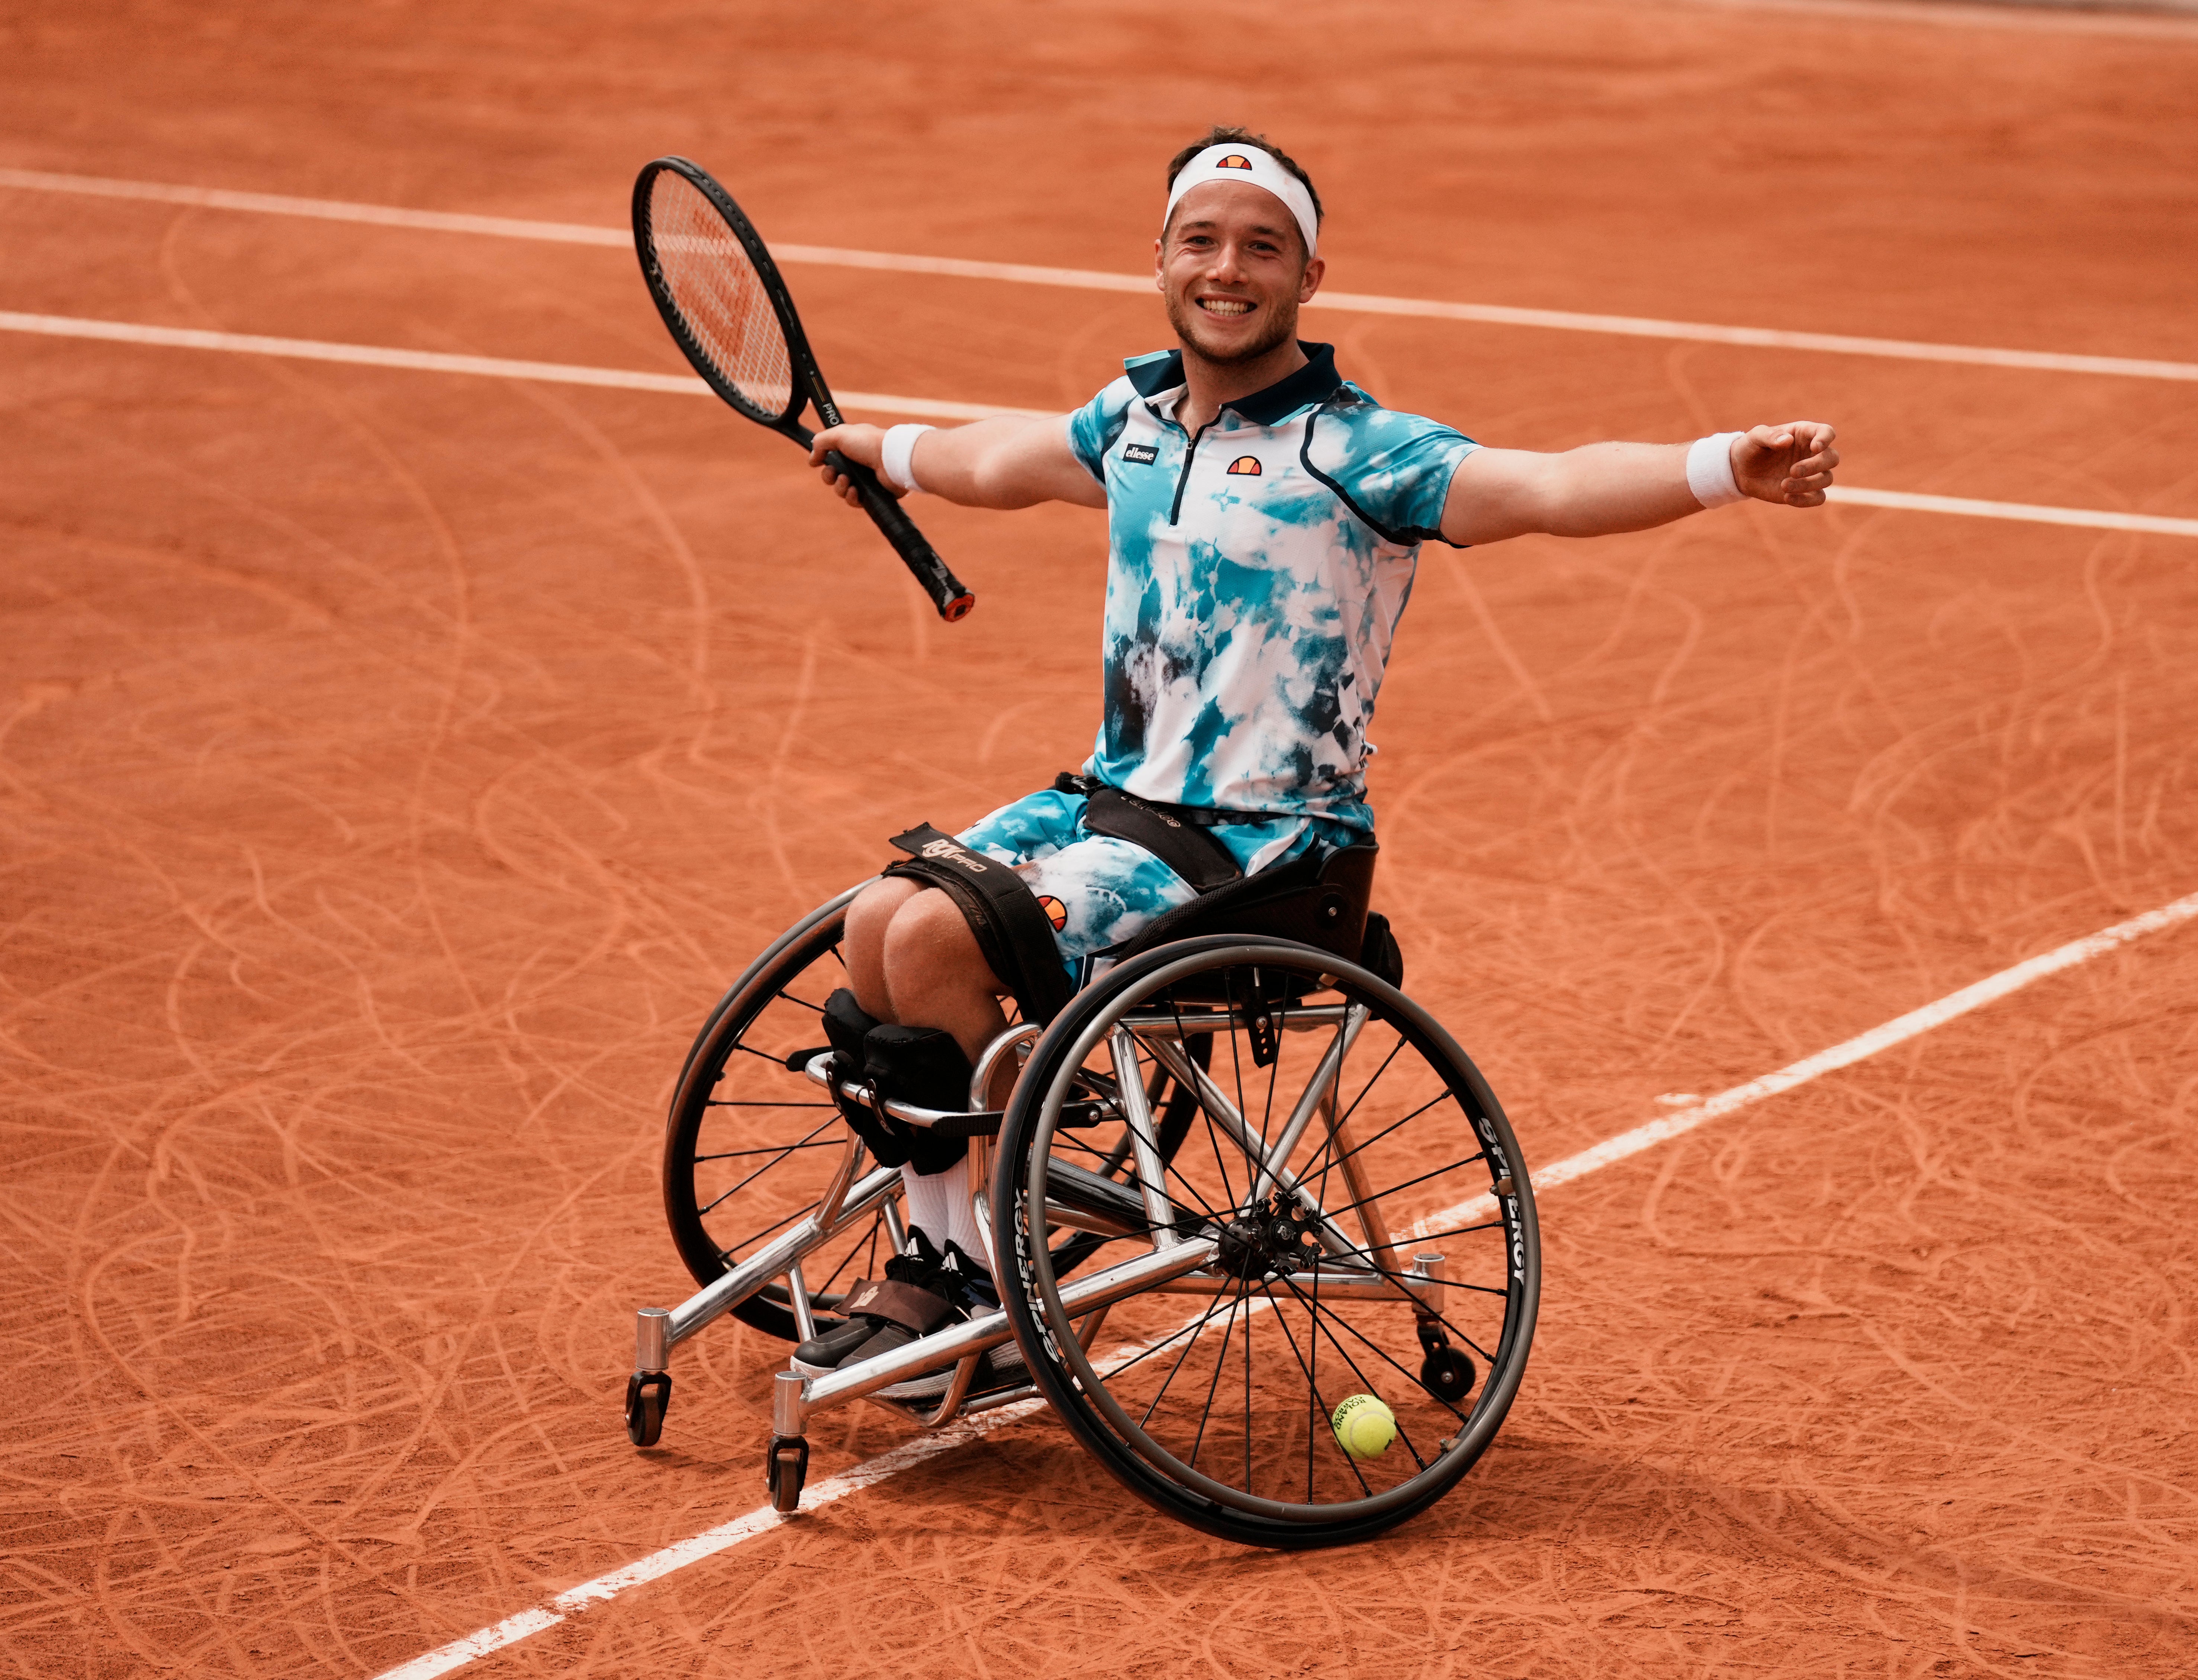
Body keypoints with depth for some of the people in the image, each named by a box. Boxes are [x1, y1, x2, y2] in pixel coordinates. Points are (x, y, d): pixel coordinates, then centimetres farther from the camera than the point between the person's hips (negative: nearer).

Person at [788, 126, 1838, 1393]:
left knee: (940, 943, -21)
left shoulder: (1352, 452, -14)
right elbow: (1001, 463, 32)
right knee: (881, 922, -7)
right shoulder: (1137, 414, 9)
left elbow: (1555, 487, -29)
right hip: (1114, 799, 7)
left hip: (1260, 839, -7)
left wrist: (1726, 466, -46)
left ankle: (993, 1299, -7)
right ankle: (936, 1262, 5)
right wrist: (879, 448, 49)